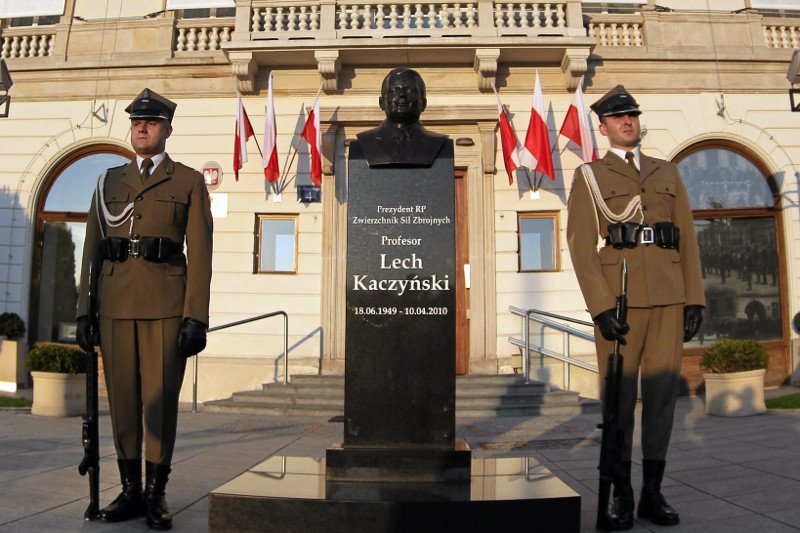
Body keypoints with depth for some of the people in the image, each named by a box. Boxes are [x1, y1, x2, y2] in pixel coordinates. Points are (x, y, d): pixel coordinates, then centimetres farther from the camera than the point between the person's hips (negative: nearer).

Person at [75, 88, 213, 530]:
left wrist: (196, 316, -9)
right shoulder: (108, 180, 17)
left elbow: (200, 253, 0)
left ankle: (155, 493, 9)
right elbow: (92, 248, 14)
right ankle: (130, 490, 17)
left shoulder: (188, 181, 7)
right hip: (115, 301, 4)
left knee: (160, 396, -1)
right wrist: (83, 309, 6)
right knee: (122, 396, 6)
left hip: (166, 302, -3)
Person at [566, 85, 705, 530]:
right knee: (618, 395, 0)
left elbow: (687, 238, 14)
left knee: (662, 392, 5)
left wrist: (694, 298, 4)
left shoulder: (667, 173, 19)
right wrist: (600, 307, -13)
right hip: (617, 298, -3)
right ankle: (621, 494, 11)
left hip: (668, 298, 4)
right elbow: (581, 244, -3)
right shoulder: (589, 176, 8)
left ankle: (653, 492, 16)